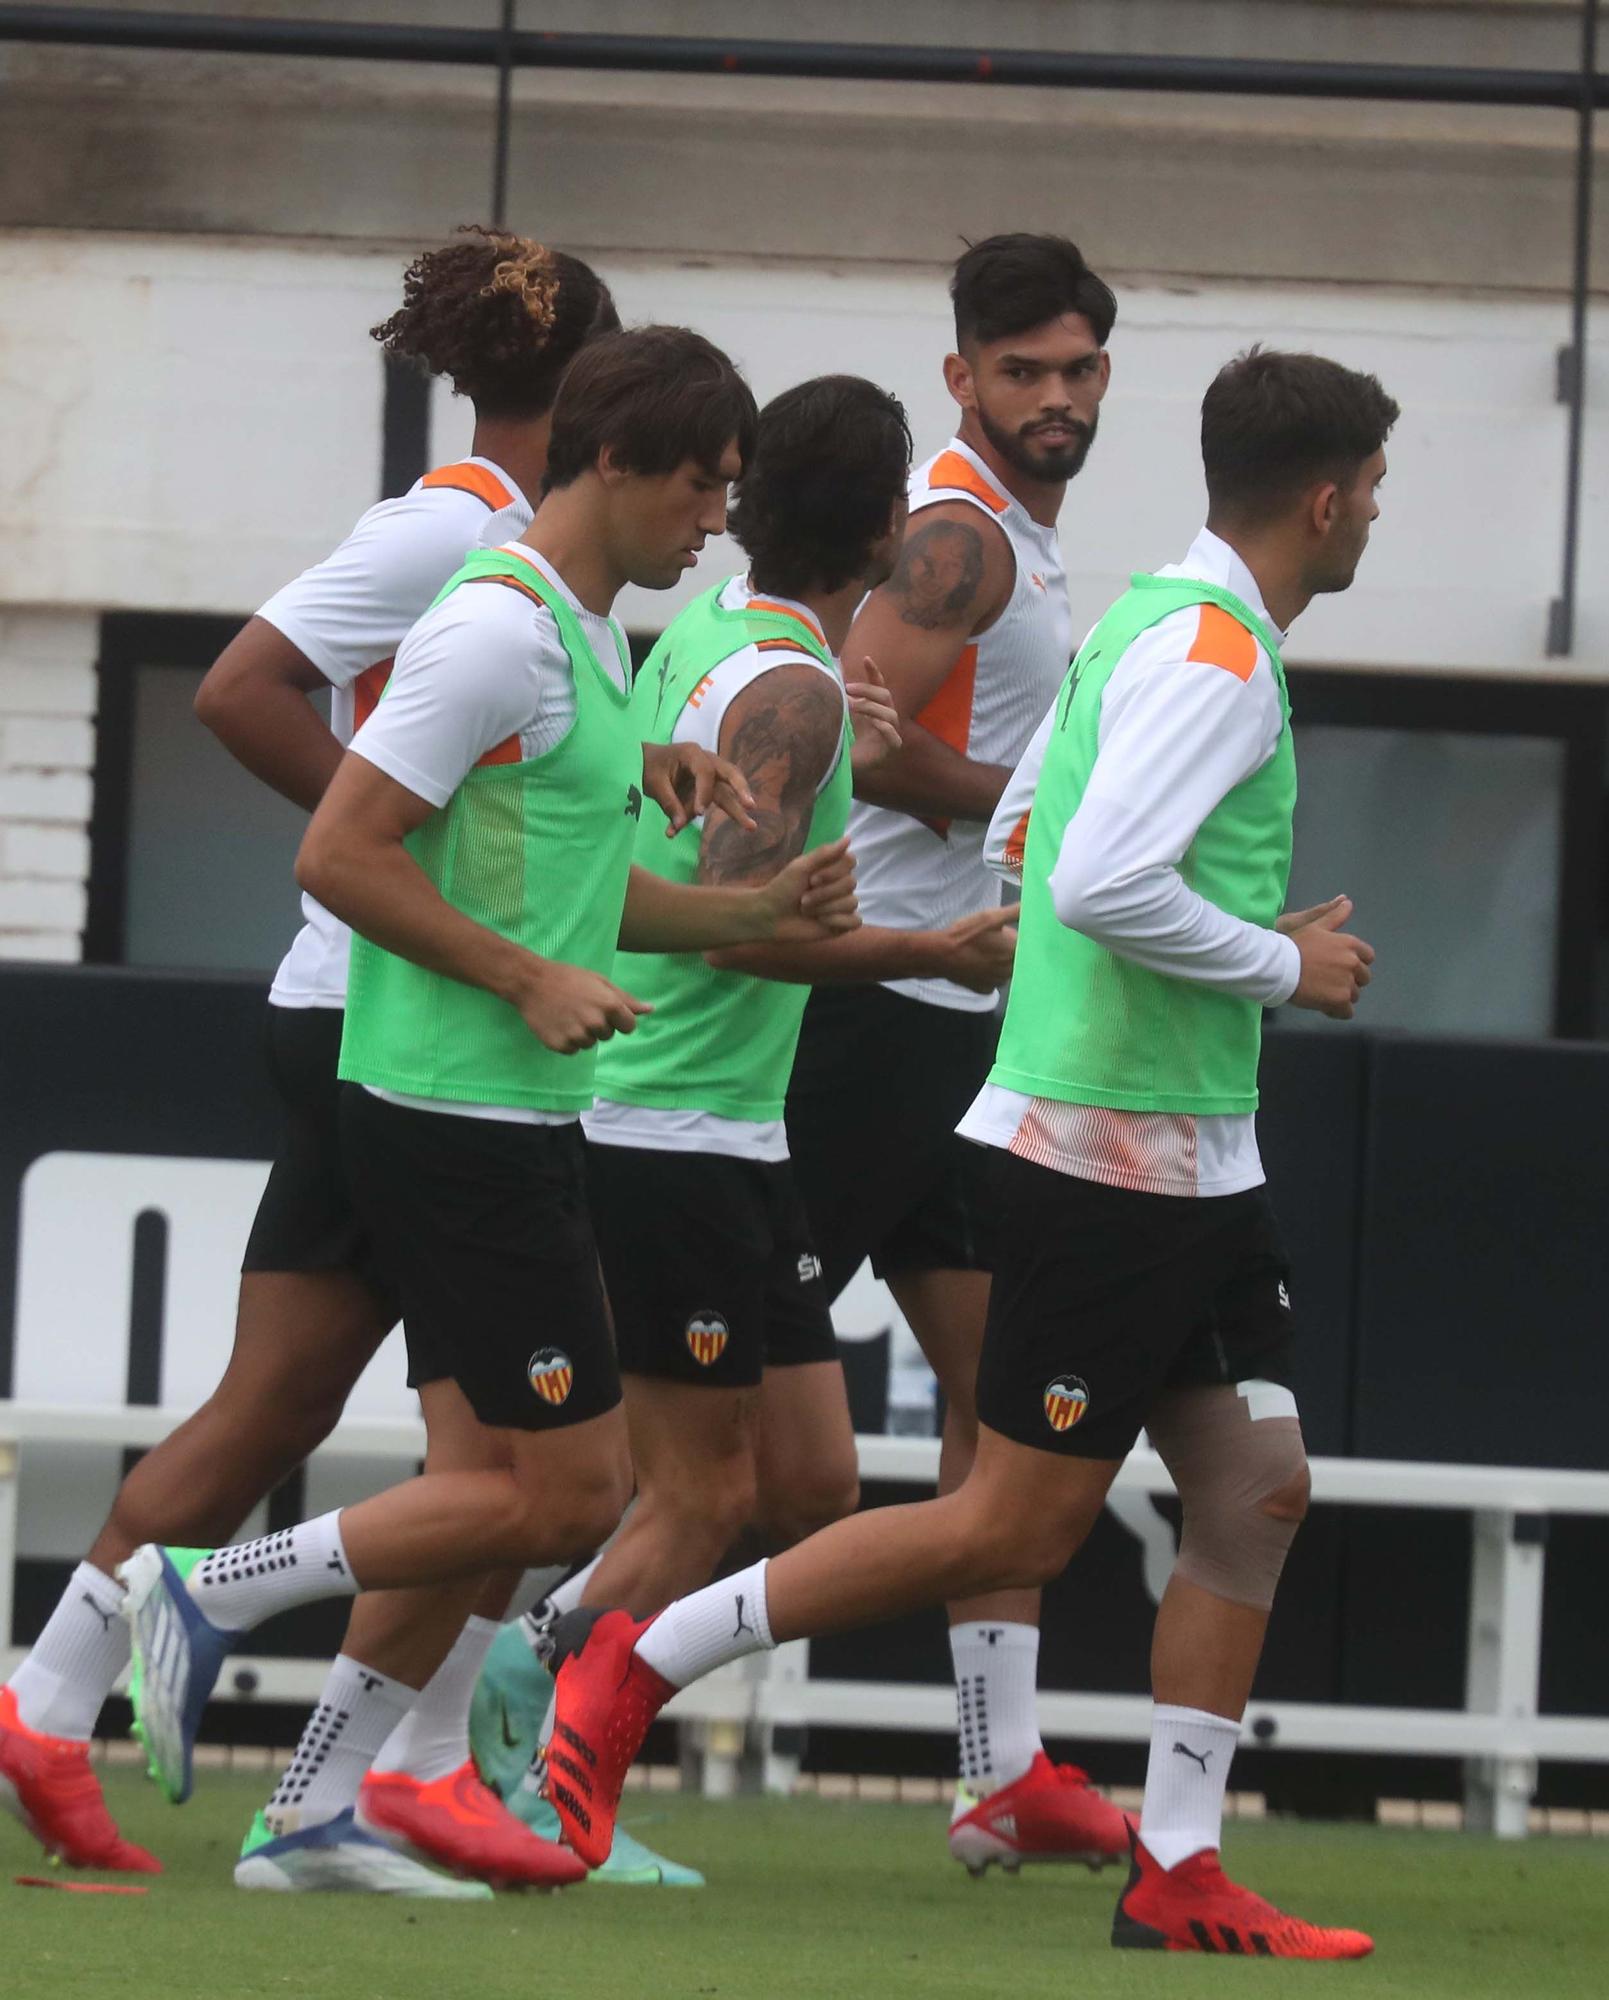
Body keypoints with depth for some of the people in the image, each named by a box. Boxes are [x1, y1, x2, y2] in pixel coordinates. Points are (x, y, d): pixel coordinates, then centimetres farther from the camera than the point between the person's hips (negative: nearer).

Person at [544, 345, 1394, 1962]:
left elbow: (1027, 838, 22)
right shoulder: (1214, 654, -16)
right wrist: (1281, 964, -14)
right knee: (1018, 1525, -6)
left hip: (1192, 1162, 10)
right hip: (1110, 1148, -10)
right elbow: (1103, 879, -27)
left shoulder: (1149, 625, 14)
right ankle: (637, 1661, 2)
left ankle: (1176, 1873, 7)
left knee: (1257, 1492, 6)